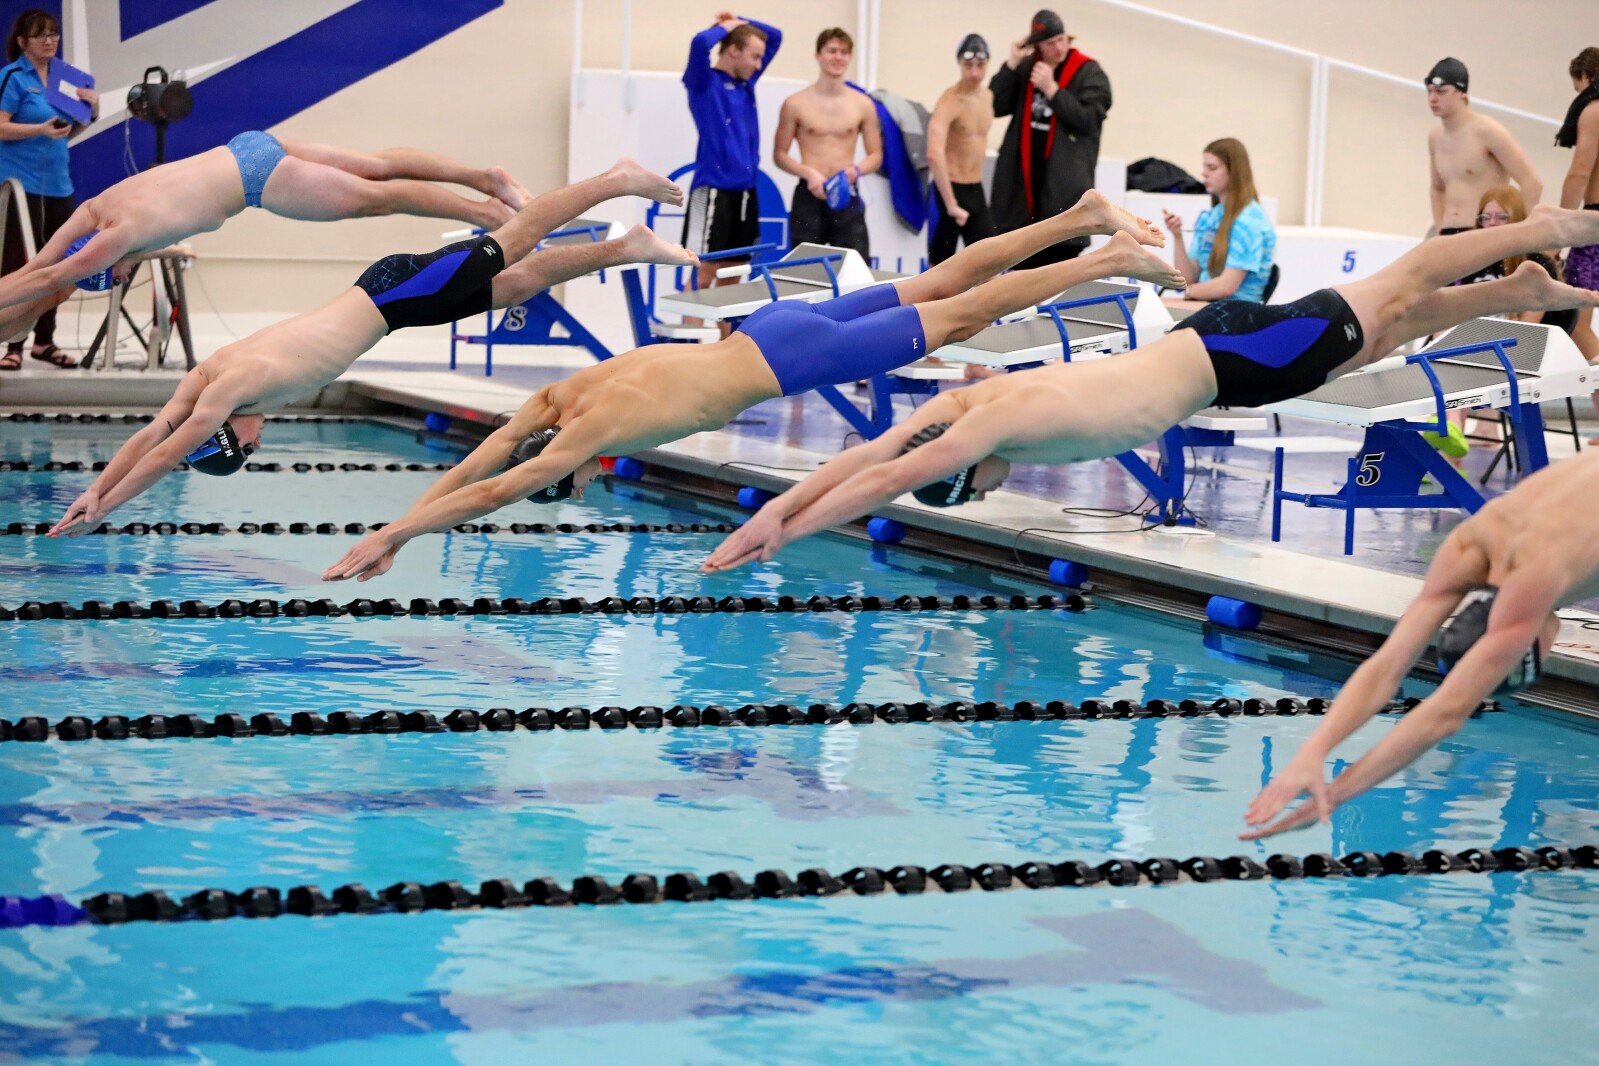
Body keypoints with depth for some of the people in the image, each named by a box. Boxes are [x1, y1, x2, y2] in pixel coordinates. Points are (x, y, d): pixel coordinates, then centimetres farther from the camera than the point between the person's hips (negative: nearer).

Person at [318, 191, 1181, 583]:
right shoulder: (556, 399, -4)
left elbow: (490, 493, -31)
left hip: (789, 358, -6)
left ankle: (1113, 260, 9)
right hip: (772, 329, 6)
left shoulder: (596, 424, -25)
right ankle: (1078, 217, 22)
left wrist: (389, 536, -30)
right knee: (935, 288, 14)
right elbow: (467, 470, 0)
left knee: (957, 316, 2)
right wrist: (397, 530, -5)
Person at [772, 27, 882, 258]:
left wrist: (855, 170, -11)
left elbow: (876, 155, 11)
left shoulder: (863, 105, 6)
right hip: (809, 196, -1)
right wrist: (809, 173, -14)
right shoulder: (796, 104, 2)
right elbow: (779, 155, 4)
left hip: (847, 197, 1)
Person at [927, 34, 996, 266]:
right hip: (951, 189, -7)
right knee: (939, 266, 1)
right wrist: (951, 205, -31)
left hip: (976, 191, 7)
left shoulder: (988, 96, 7)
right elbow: (934, 155, -31)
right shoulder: (950, 102, -18)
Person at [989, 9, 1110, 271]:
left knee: (1060, 259, -6)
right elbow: (995, 107, 4)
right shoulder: (1026, 68, 10)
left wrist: (1052, 90, -15)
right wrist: (1011, 66, -5)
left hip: (1065, 179, -4)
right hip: (1023, 175, 4)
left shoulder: (1089, 73, -2)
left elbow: (1089, 119, -12)